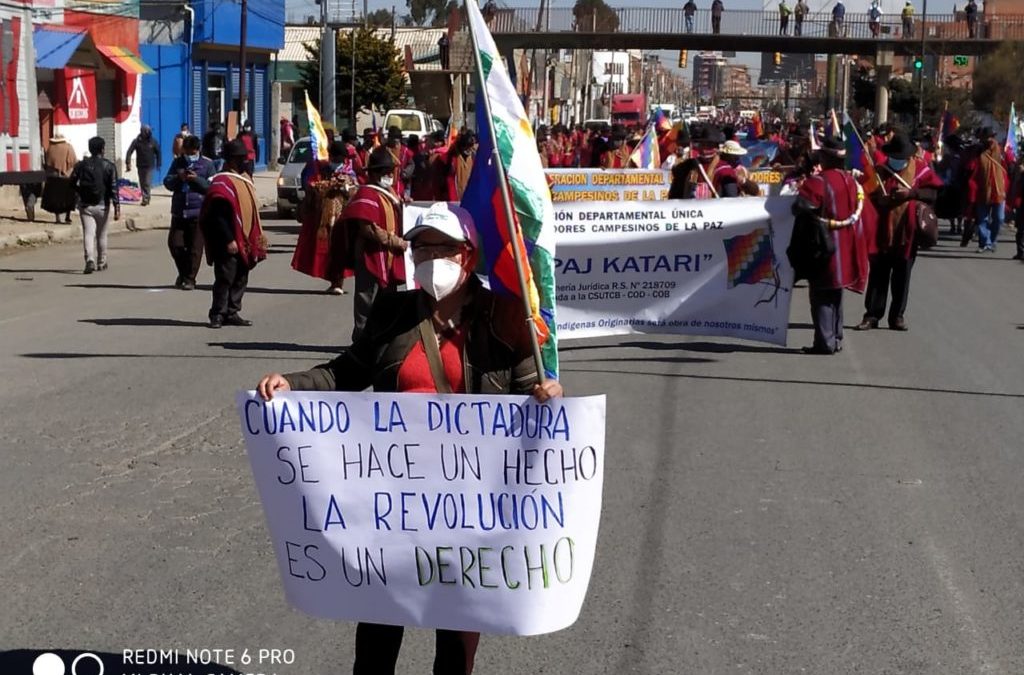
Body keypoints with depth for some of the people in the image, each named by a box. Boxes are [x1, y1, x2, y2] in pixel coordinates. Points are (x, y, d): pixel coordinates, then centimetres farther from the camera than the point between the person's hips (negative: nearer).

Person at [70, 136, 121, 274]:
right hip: (102, 206, 0)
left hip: (85, 205, 0)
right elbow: (113, 189, -10)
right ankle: (101, 263, 27)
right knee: (101, 235, 15)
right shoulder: (109, 166, -5)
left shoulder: (81, 165, 0)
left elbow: (72, 183, 2)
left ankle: (90, 260, -28)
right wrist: (117, 208, -11)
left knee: (88, 234, -6)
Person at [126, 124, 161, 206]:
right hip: (140, 166, 2)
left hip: (150, 166, -2)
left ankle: (145, 198, -9)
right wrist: (128, 163, -19)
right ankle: (146, 198, 21)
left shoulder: (153, 141, -5)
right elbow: (129, 152, -10)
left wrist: (158, 164, 7)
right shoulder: (137, 141, -7)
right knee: (142, 183, 9)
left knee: (147, 183, -11)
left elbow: (158, 152, 6)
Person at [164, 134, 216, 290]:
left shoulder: (207, 165, 2)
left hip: (198, 213, -3)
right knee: (174, 244, 2)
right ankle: (183, 273, 24)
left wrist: (197, 179, -17)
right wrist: (178, 178, -12)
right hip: (179, 211, 3)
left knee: (195, 248, -2)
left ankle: (189, 279, 7)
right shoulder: (177, 163, 11)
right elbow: (167, 182, 7)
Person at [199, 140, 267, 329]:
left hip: (244, 241, 9)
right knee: (225, 278, -5)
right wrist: (228, 240, -23)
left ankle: (232, 313, 18)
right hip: (228, 243, -9)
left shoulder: (244, 179, 14)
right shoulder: (222, 183, -15)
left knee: (240, 278, 11)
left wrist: (256, 239, 18)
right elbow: (218, 217, -20)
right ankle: (218, 314, 2)